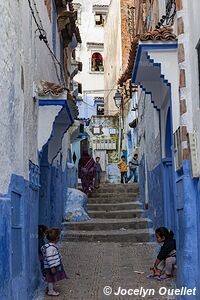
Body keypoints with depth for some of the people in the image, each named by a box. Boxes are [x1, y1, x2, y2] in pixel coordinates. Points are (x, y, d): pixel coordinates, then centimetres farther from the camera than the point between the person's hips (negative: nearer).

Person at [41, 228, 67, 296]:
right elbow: (49, 258, -27)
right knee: (51, 278, 1)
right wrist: (52, 267, -26)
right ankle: (50, 291, 12)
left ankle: (50, 288, 34)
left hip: (55, 265, 10)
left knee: (52, 279, 21)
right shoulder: (50, 247, -25)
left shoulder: (52, 246, 10)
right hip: (51, 267, -10)